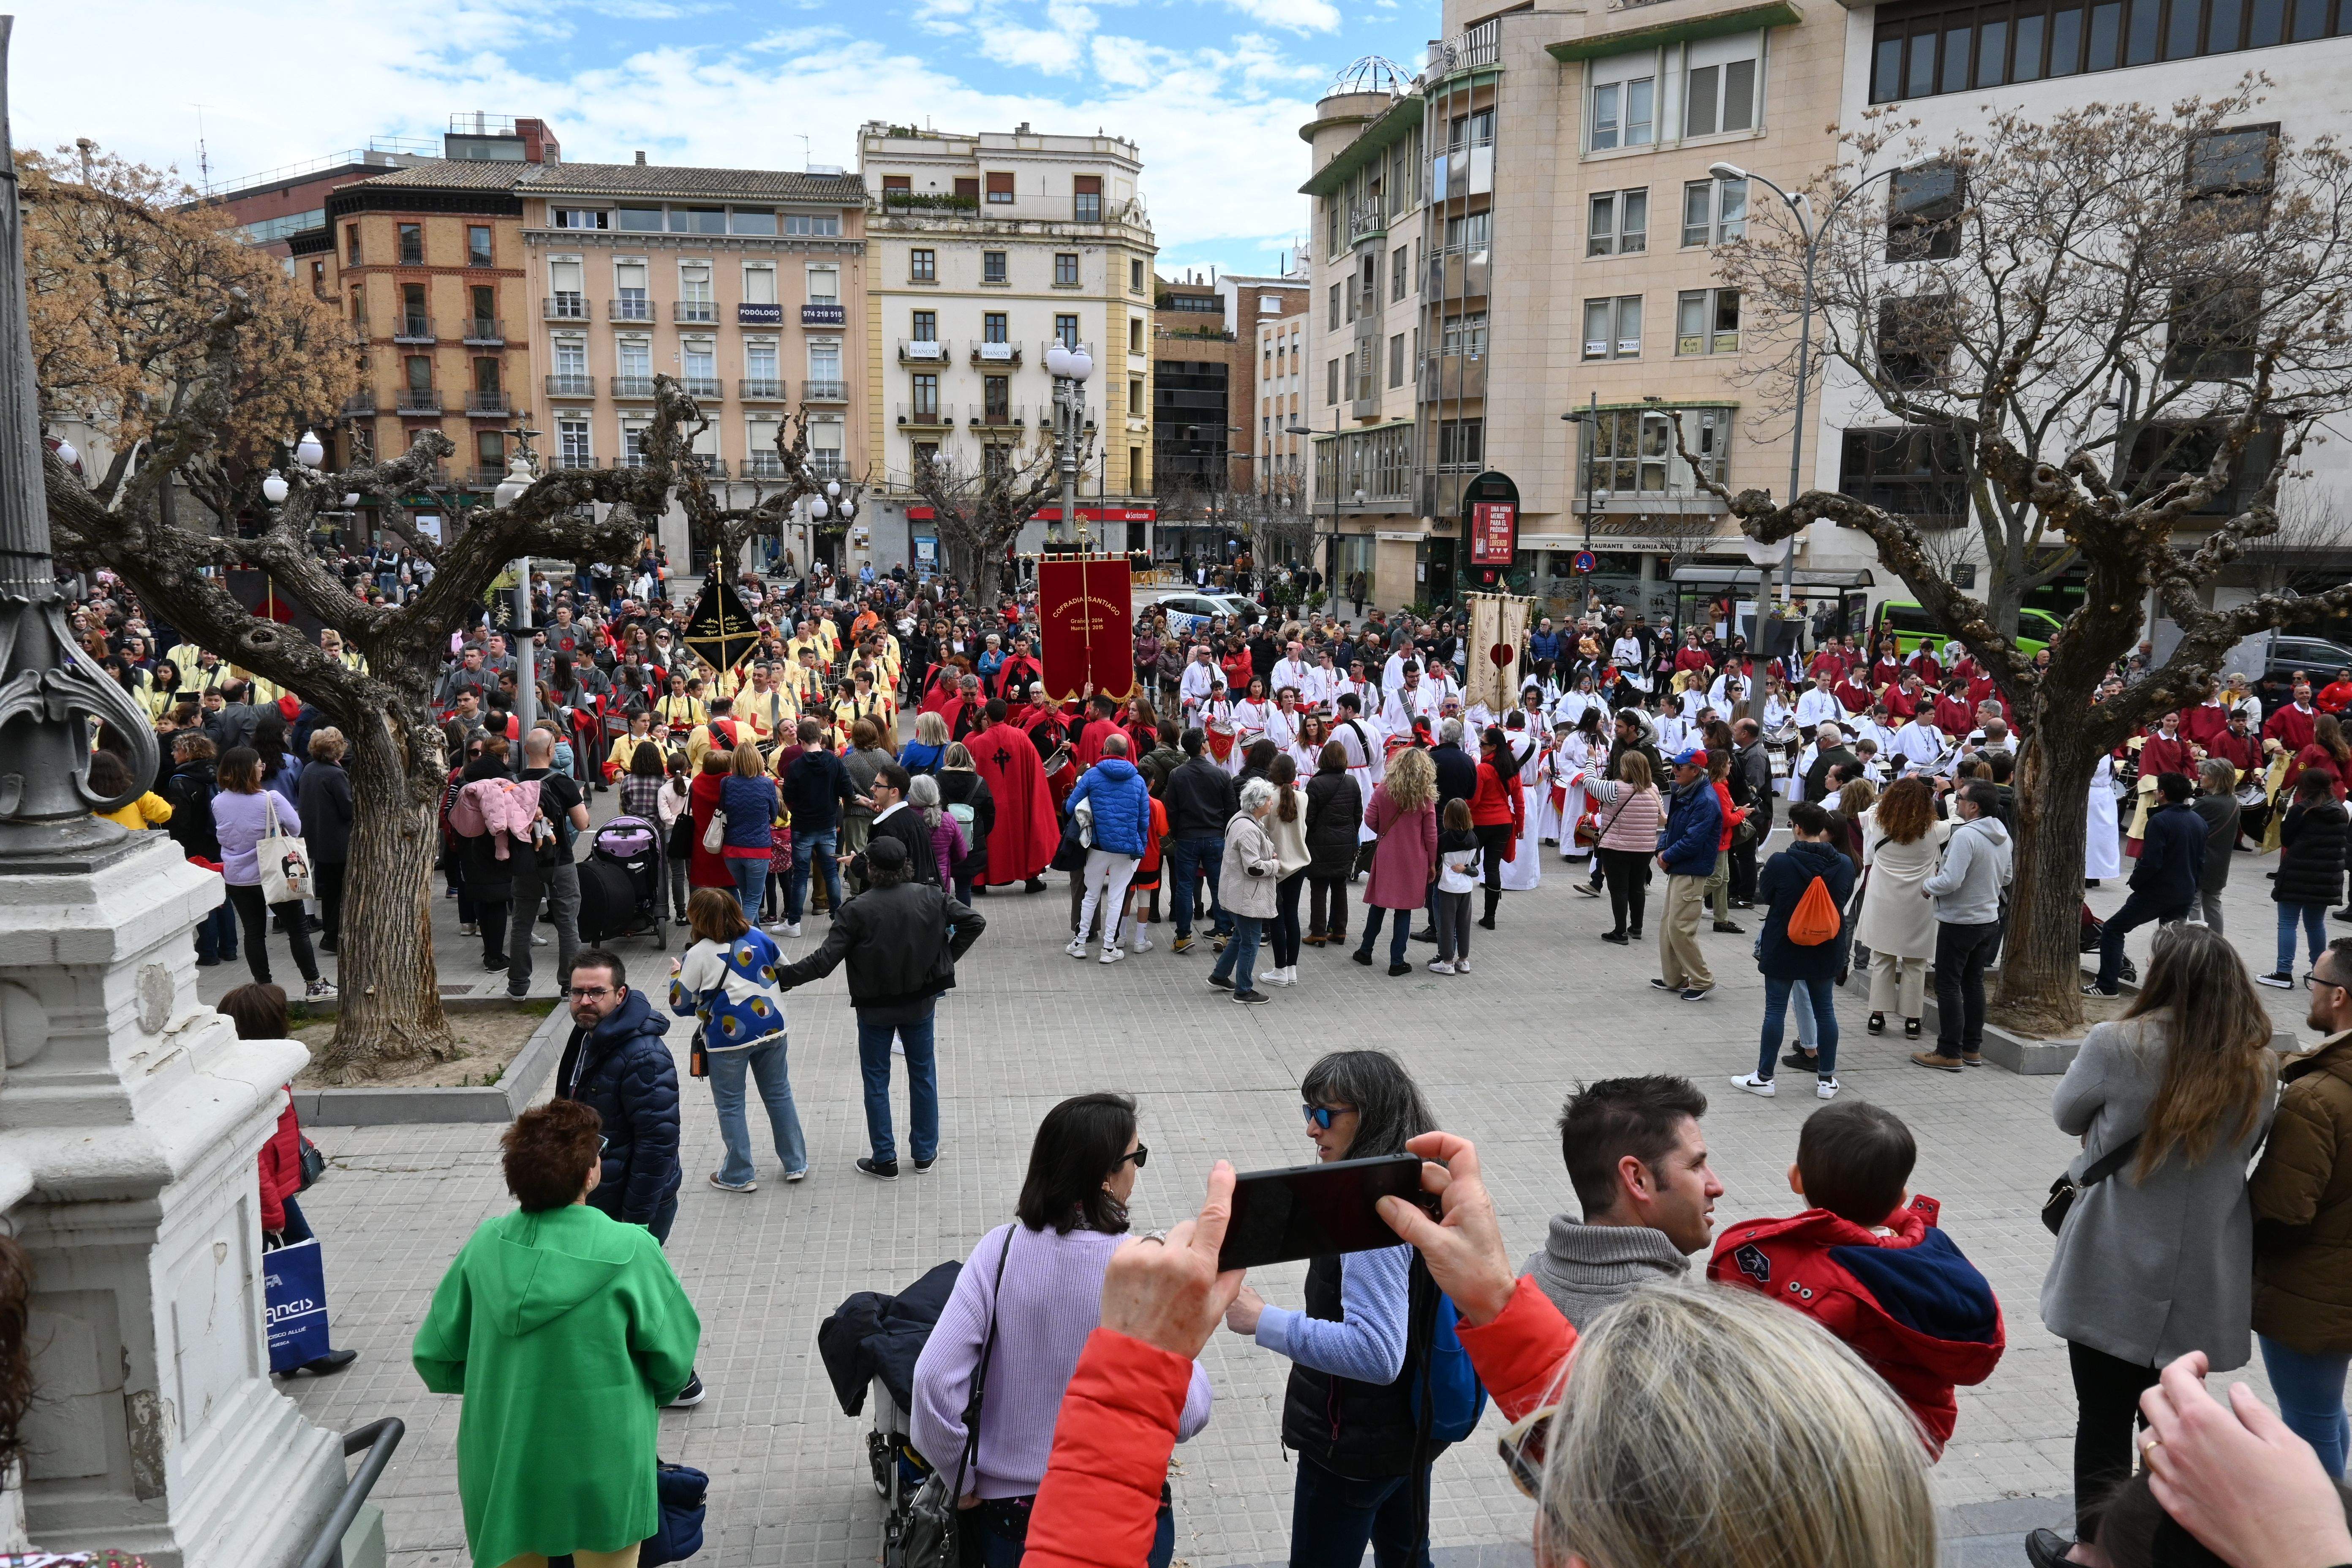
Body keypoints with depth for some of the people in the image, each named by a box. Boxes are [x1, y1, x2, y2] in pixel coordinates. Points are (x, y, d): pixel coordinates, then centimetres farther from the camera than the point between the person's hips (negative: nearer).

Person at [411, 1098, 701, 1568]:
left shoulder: (486, 1244, -9)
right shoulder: (630, 1252, -19)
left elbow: (433, 1356, 0)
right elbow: (674, 1358, -10)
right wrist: (651, 1396, 12)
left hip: (501, 1467, 3)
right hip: (599, 1472, -3)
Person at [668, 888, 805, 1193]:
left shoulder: (698, 955, -11)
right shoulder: (759, 937, 1)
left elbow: (680, 1005, -3)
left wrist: (677, 975, 15)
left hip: (728, 1040, -4)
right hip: (772, 1030, 4)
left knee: (730, 1106, 11)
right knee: (779, 1094, 16)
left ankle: (738, 1176, 18)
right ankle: (796, 1164, 23)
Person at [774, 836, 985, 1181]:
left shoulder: (856, 910, -19)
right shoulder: (930, 897, -8)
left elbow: (823, 961, -20)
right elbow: (974, 921, -4)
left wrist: (780, 977, -11)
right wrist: (948, 957, 5)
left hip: (875, 1008, -3)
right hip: (922, 1001, 3)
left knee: (877, 1080, 11)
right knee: (923, 1074, 17)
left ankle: (885, 1160, 18)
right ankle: (925, 1153, 26)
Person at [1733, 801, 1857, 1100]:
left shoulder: (1780, 863, -18)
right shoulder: (1844, 865, -7)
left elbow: (1765, 896, -3)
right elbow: (1844, 900, 7)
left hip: (1783, 949, -3)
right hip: (1826, 951, 3)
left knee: (1775, 1010, 5)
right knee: (1825, 1010, 13)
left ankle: (1764, 1077, 12)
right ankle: (1827, 1079, 20)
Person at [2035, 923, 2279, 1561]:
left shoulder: (2118, 1045, -17)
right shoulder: (2257, 1067, -3)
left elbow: (2066, 1115, -1)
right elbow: (2243, 1150, 10)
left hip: (2114, 1276, -4)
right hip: (2203, 1282, 4)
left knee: (2104, 1418, 8)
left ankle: (2095, 1547, 16)